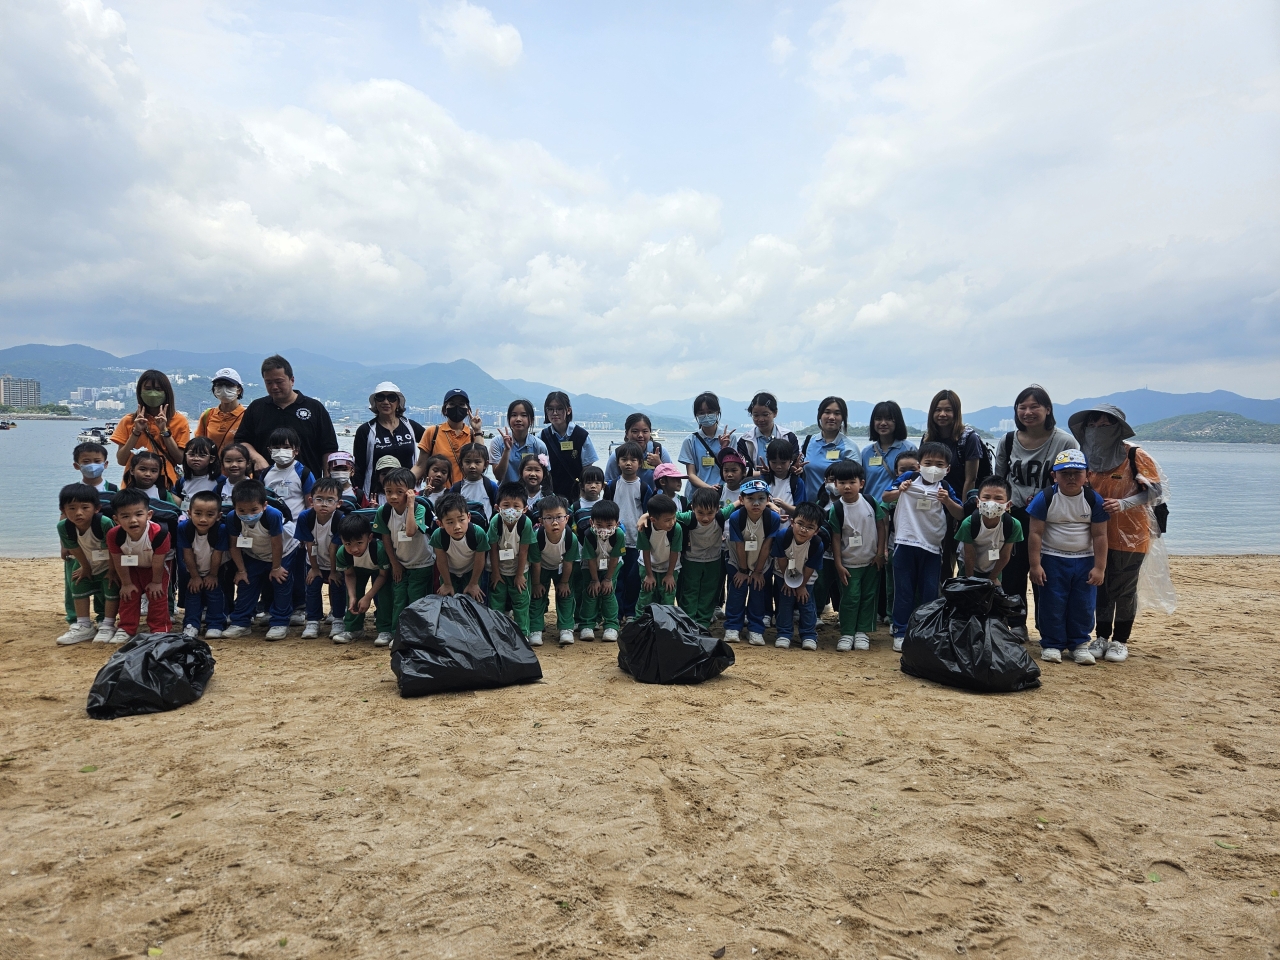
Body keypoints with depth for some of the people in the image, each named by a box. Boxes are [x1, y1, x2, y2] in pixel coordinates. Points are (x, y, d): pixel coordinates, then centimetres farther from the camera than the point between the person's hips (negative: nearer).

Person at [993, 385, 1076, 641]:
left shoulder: (1065, 442, -6)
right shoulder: (1007, 442, 4)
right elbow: (998, 480, 15)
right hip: (1015, 517, 3)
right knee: (1012, 574, 6)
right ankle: (1017, 625, 21)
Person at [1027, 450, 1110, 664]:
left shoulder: (1094, 500, -5)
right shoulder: (1045, 498, -10)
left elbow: (1099, 535, -3)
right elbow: (1036, 533, -9)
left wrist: (1099, 568, -5)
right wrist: (1035, 565, -11)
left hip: (1085, 561, 2)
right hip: (1052, 560, -2)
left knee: (1083, 605, 6)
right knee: (1052, 604, 4)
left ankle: (1079, 644, 21)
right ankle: (1051, 644, 15)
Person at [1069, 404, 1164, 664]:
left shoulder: (1135, 455, -12)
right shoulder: (1087, 457, 2)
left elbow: (1156, 492, -11)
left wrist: (1123, 503, -25)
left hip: (1129, 536, -4)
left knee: (1124, 590, 5)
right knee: (1101, 589, 11)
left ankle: (1120, 641, 18)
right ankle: (1102, 637, 23)